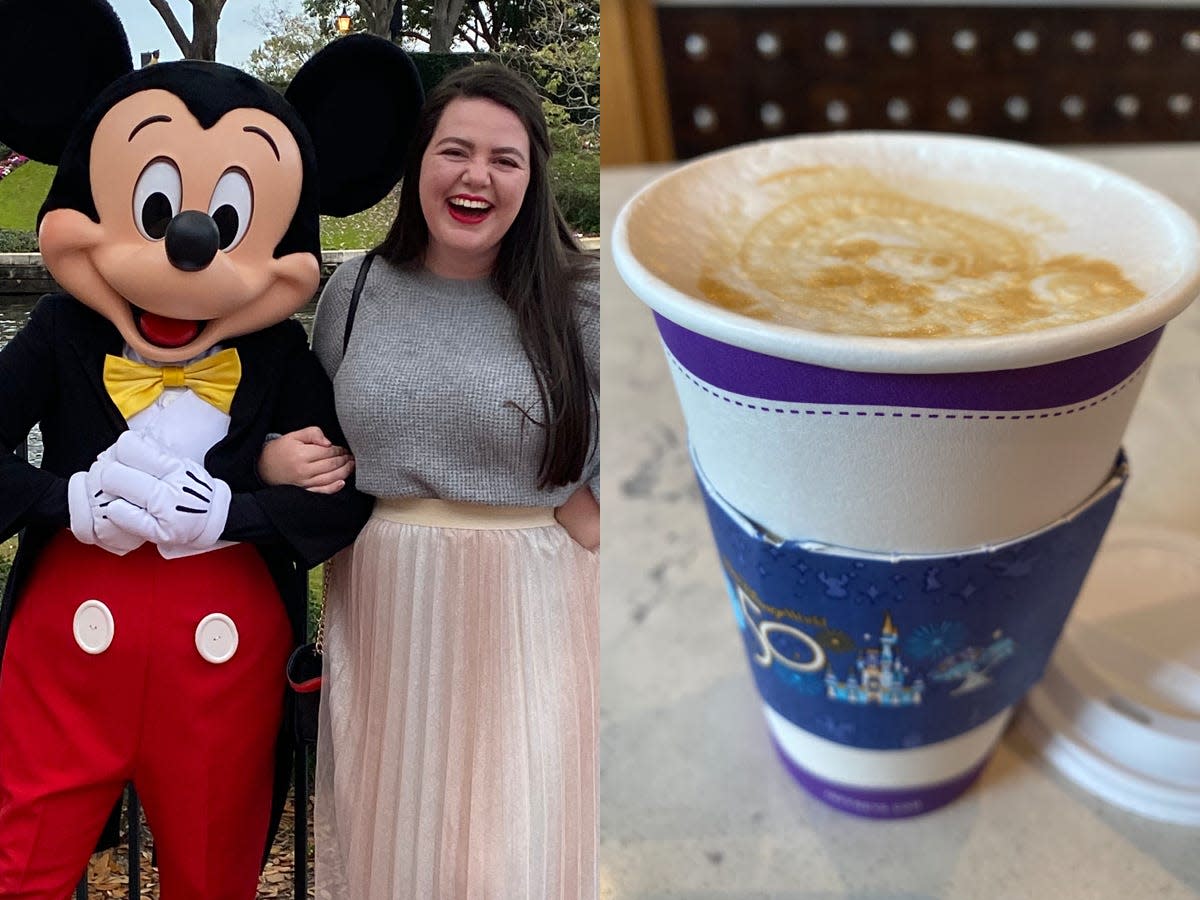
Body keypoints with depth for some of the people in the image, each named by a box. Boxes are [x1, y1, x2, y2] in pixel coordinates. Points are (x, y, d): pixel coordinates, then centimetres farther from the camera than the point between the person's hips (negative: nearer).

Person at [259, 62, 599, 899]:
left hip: (523, 614, -3)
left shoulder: (578, 305, -7)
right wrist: (274, 459, -2)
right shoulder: (353, 291, 4)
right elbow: (308, 434, 17)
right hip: (382, 608, 3)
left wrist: (576, 522, -11)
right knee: (387, 833, 16)